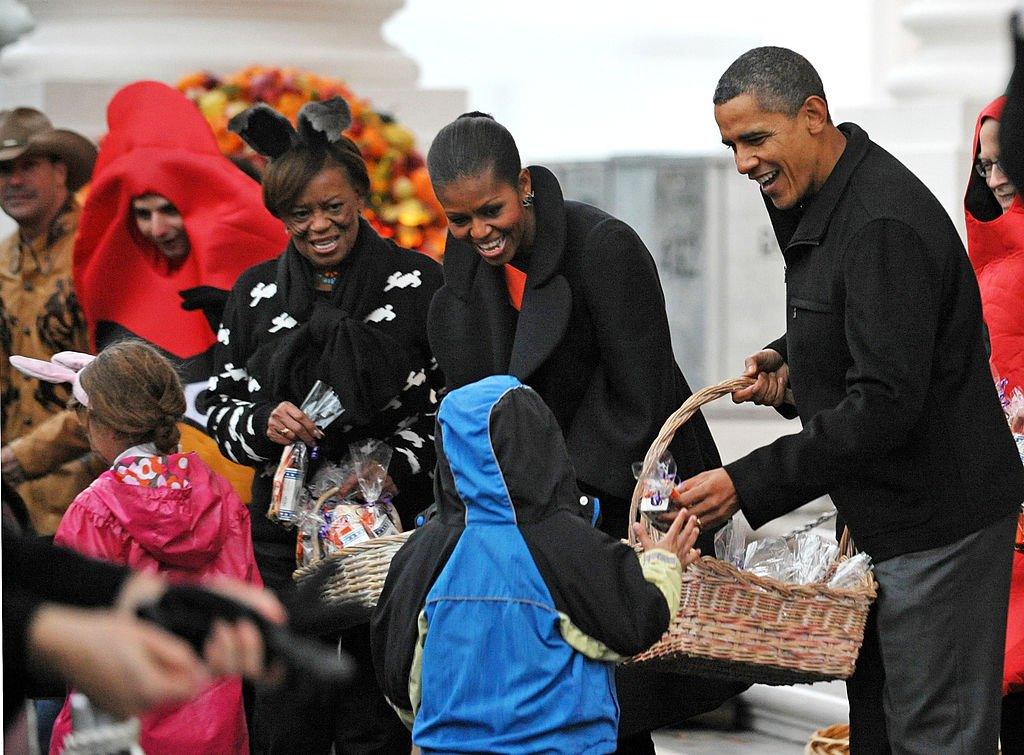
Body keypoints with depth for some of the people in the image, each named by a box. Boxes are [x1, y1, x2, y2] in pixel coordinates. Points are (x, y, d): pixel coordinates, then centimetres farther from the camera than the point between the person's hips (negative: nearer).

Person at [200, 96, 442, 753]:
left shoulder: (418, 282, 0)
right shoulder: (256, 292, 10)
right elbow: (221, 405, 13)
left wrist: (393, 465, -14)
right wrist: (264, 424, -9)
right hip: (286, 522, 3)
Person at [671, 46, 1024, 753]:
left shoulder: (883, 226, -25)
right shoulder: (816, 203, 8)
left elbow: (884, 406, -29)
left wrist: (749, 484, -28)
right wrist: (787, 360, 5)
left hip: (937, 525, -10)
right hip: (884, 510, 10)